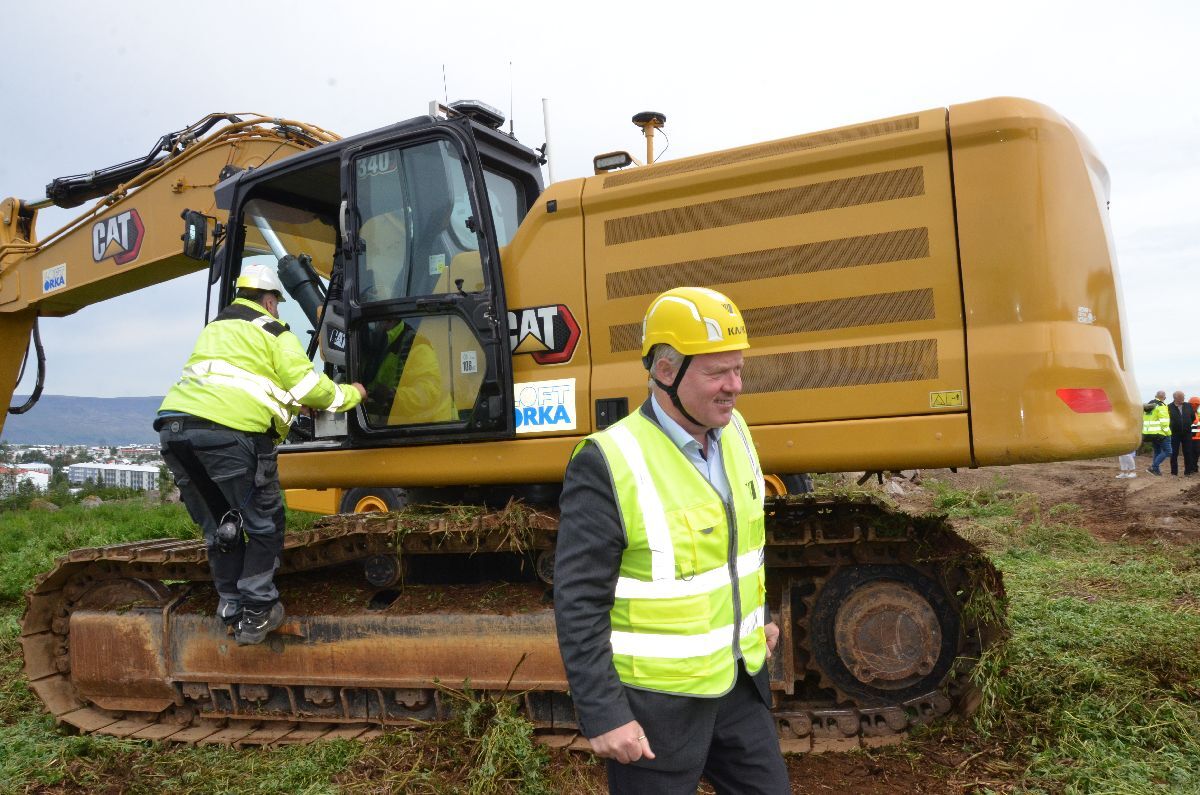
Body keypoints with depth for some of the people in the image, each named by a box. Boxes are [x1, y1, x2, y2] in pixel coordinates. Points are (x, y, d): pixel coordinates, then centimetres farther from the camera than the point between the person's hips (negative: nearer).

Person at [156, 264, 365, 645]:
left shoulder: (214, 329, 30)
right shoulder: (270, 332, 8)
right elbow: (312, 388, 4)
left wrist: (288, 401, 48)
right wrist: (351, 394, 23)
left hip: (176, 427, 7)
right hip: (229, 432, -7)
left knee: (219, 527, 20)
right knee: (264, 524, 9)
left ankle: (231, 608, 24)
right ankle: (255, 614, 9)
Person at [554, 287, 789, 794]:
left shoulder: (733, 432, 0)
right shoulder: (607, 465, -24)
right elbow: (579, 604, -21)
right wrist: (602, 716, -19)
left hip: (739, 681, 7)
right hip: (655, 702, -7)